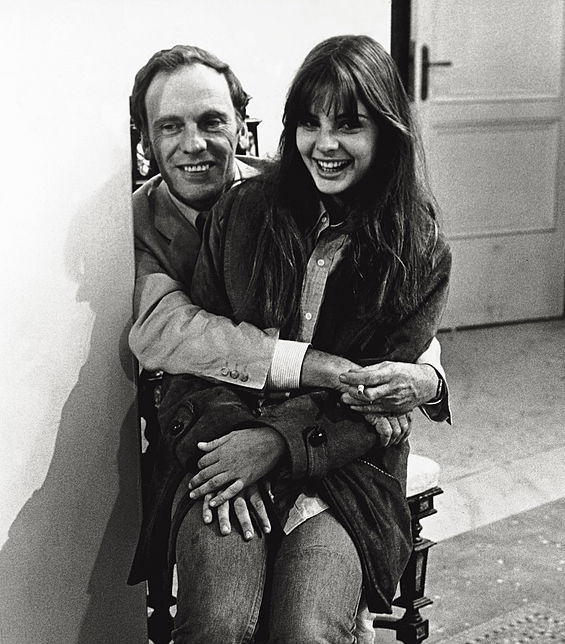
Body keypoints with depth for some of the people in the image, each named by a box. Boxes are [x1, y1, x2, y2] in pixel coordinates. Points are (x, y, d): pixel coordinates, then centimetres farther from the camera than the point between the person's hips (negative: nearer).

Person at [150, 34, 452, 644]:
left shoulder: (423, 255, 2)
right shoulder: (242, 211, 4)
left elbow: (382, 405, -1)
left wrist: (280, 445, -15)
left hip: (345, 471, 0)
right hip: (228, 450, 1)